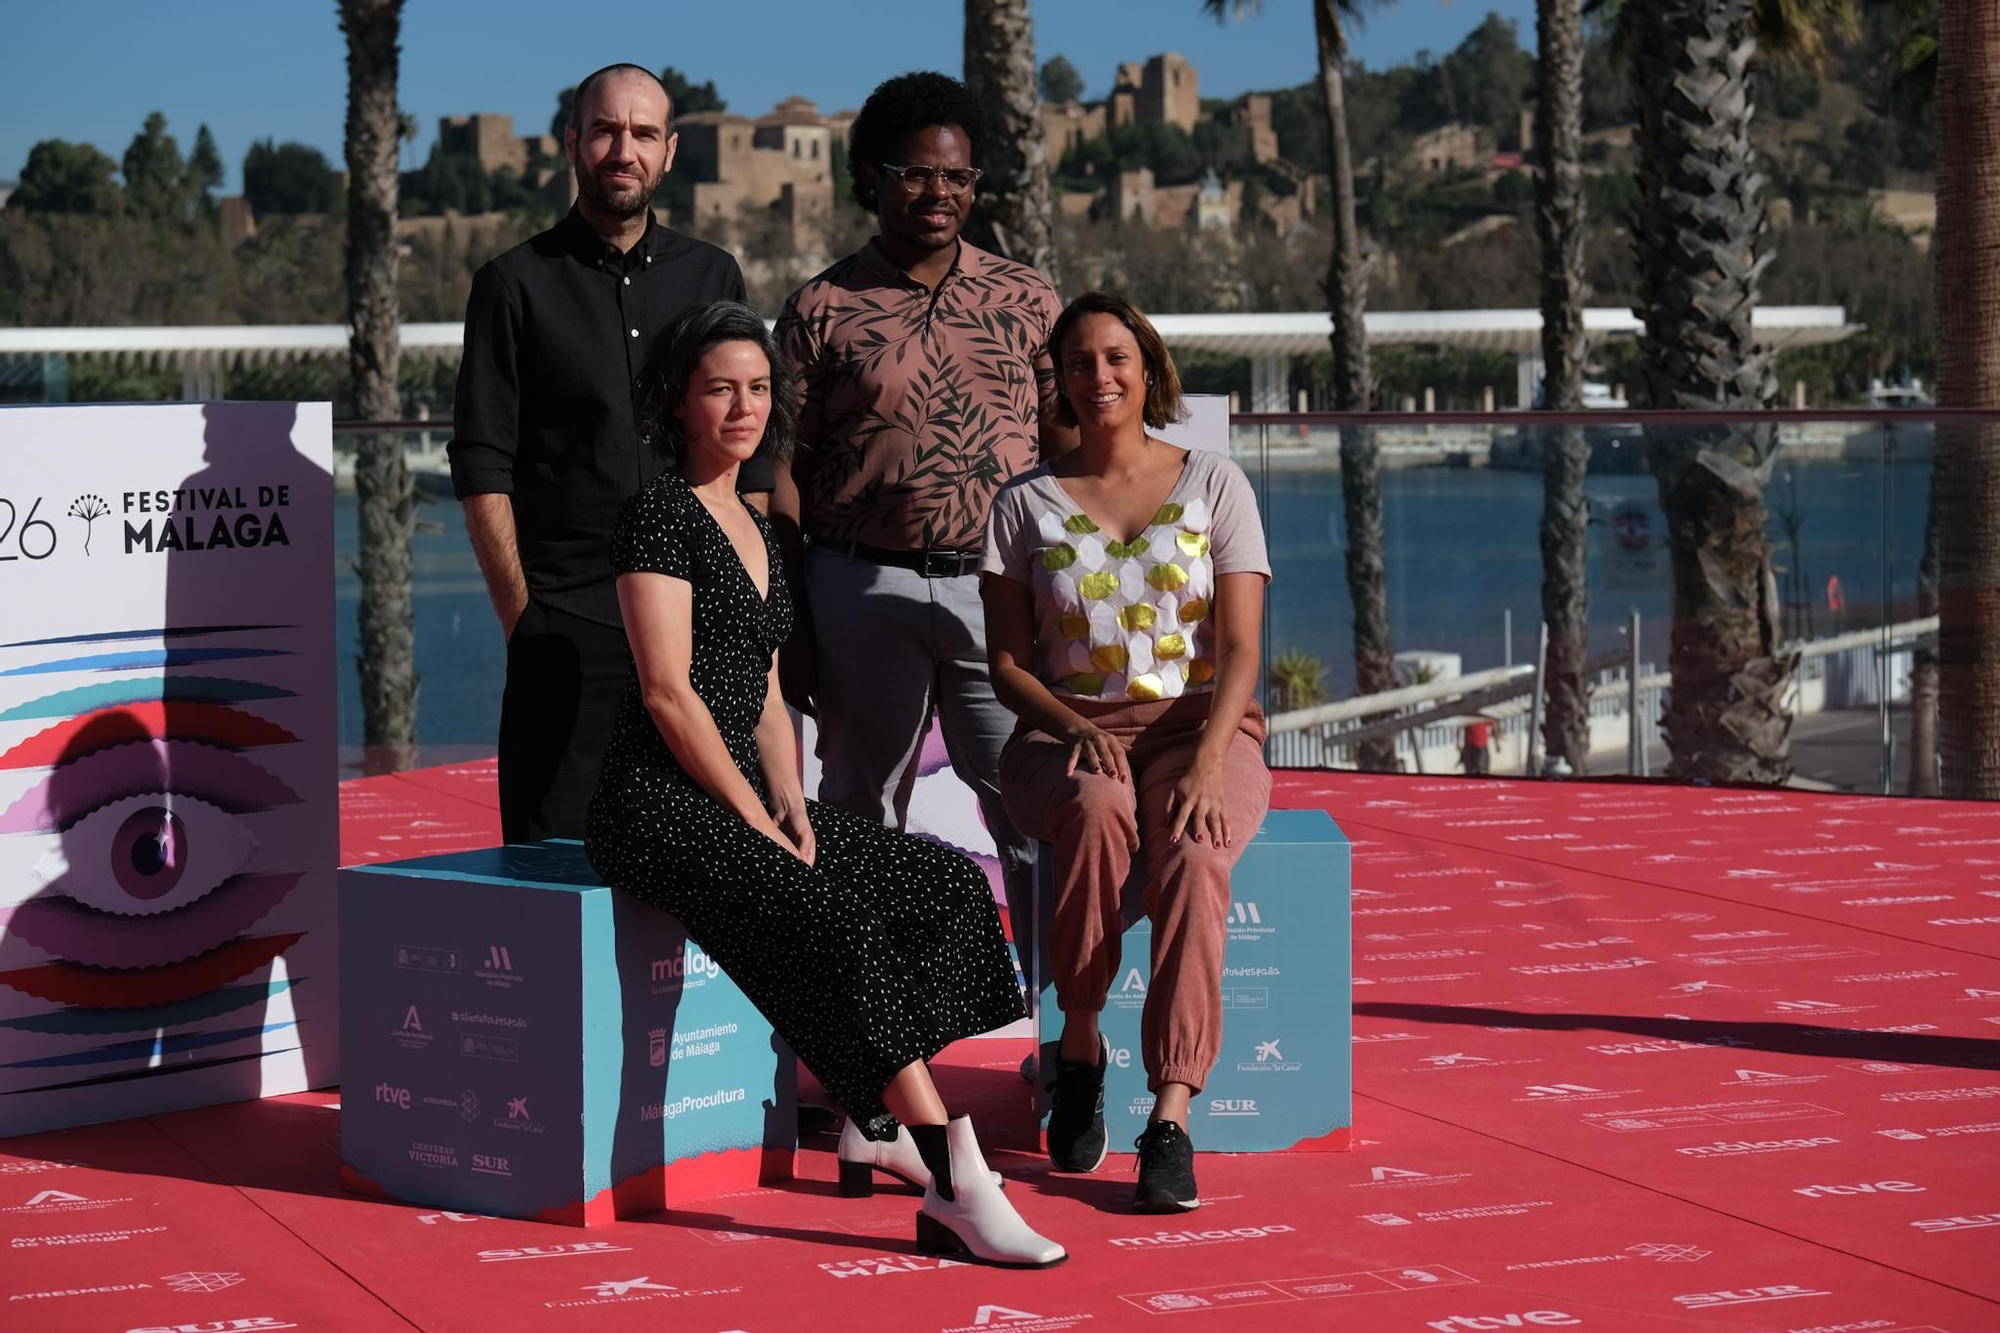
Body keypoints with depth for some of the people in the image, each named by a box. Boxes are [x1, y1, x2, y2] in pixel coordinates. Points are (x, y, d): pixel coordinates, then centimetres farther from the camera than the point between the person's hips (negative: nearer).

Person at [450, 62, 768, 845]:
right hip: (566, 628, -3)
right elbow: (481, 467, -1)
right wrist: (521, 614, -8)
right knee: (551, 848, -4)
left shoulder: (713, 278, 13)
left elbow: (750, 457, 15)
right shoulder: (517, 284, 3)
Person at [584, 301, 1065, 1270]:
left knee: (950, 882, -1)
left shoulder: (756, 529, 18)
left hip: (741, 794, 9)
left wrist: (791, 807, 2)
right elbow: (667, 693, -16)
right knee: (839, 921, -30)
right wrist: (758, 826, -16)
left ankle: (876, 1125, 0)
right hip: (663, 805, -9)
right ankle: (957, 1192, -32)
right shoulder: (662, 513, -9)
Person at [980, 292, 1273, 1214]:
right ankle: (1079, 1046, -17)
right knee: (1098, 809, -37)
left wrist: (1206, 763, -18)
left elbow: (1239, 652, -1)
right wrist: (1070, 726, -14)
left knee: (1194, 853, -34)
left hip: (1199, 725, 0)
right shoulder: (1026, 503, 9)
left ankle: (1171, 1118, -38)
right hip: (1068, 730, 0)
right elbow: (1007, 663, 7)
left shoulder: (1215, 485, 7)